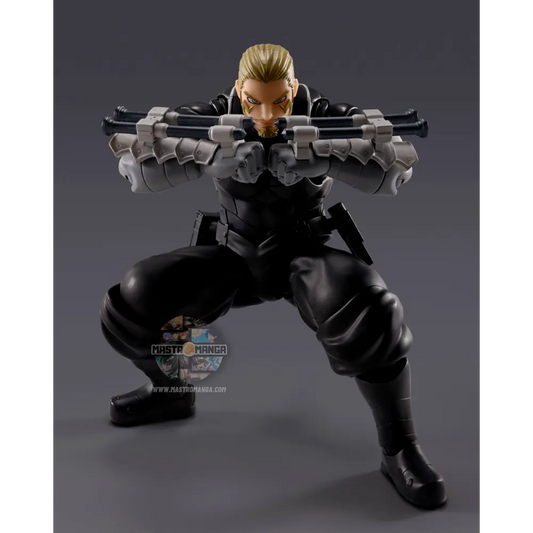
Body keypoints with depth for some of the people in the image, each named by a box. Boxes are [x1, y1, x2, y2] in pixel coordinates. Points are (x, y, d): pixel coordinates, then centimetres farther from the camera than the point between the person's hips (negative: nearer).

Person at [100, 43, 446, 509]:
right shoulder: (213, 117, -8)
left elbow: (400, 159, -24)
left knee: (369, 311, -35)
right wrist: (209, 157, -39)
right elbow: (132, 160, -20)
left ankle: (399, 449, -15)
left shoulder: (325, 116, -12)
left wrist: (321, 156, -42)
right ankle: (173, 392, 17)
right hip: (235, 257, 3)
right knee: (132, 300, -15)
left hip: (305, 254, -2)